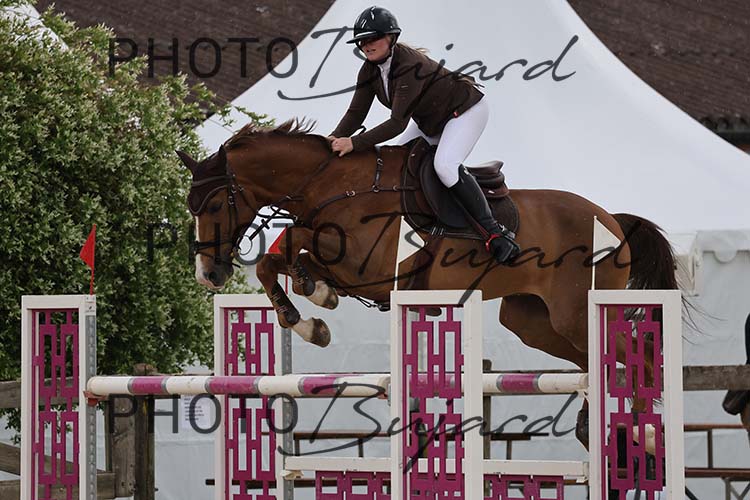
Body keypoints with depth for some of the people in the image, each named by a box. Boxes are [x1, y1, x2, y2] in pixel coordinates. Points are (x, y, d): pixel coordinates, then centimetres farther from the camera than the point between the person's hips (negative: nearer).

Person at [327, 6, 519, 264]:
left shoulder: (410, 65, -35)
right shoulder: (370, 71, -10)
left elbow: (398, 123, -38)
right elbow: (356, 113, -8)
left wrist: (354, 143, -41)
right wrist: (335, 140, -26)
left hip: (466, 110, -10)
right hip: (430, 121, 10)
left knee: (445, 165, -30)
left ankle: (495, 233, -28)